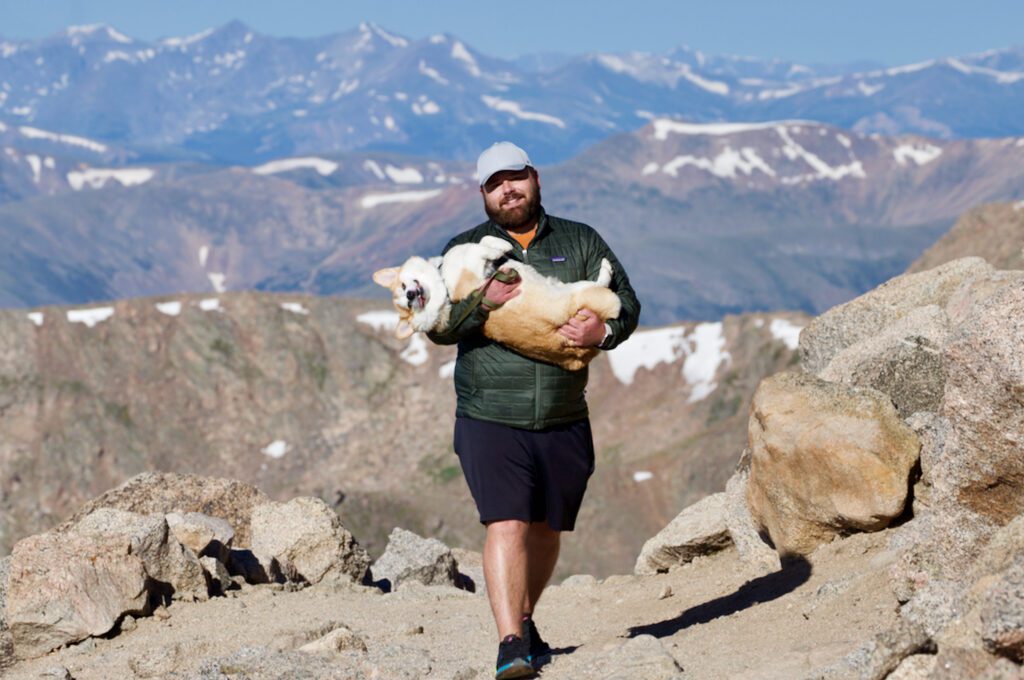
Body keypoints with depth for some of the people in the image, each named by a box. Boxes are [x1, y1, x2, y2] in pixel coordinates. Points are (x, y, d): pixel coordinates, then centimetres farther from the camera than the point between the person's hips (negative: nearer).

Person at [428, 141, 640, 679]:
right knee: (507, 525, -16)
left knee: (546, 530, 12)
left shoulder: (580, 242, 10)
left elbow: (626, 302, 6)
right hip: (490, 420, -3)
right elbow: (438, 327, -3)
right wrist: (485, 302, -22)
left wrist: (603, 330, -17)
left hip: (564, 423, 3)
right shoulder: (464, 250, 6)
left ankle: (524, 621, 34)